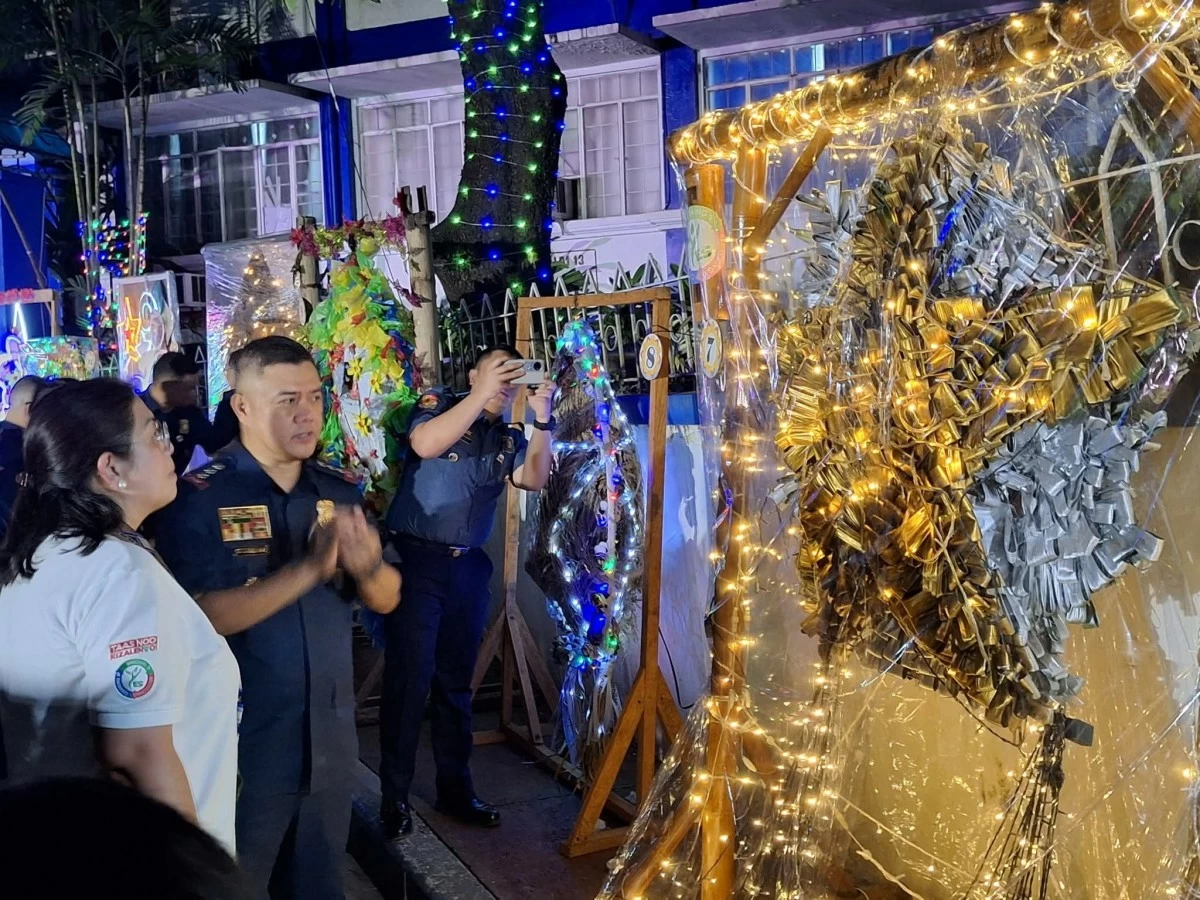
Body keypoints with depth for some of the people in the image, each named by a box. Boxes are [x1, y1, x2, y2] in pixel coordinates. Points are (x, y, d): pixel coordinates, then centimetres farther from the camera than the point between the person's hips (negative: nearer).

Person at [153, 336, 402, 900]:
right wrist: (308, 569, -32)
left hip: (332, 732, 5)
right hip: (242, 740, -5)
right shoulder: (199, 498, -14)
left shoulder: (337, 491, 3)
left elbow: (386, 599, 3)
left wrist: (367, 567, -20)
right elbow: (200, 618, -23)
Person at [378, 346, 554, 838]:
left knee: (456, 681, 12)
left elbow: (534, 478, -4)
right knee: (409, 677, -4)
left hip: (468, 567, 5)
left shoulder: (508, 438, 12)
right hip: (416, 559, -5)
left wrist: (542, 421, -16)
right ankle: (394, 794, 6)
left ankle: (455, 788, 22)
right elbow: (425, 444, -21)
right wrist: (483, 393, -22)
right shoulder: (437, 405, 0)